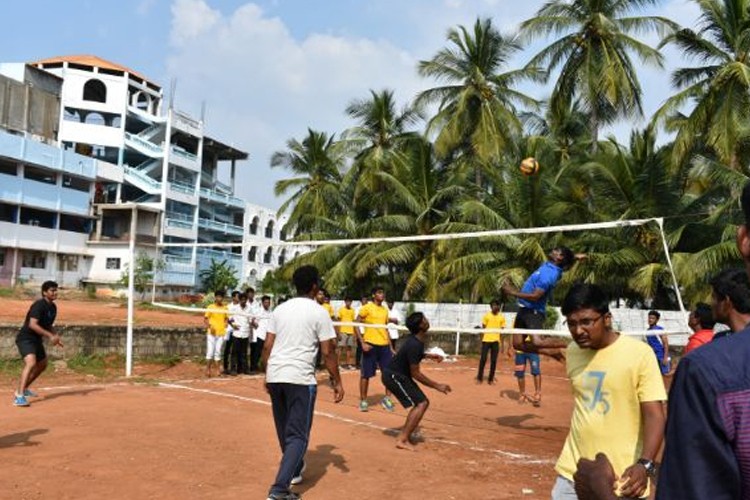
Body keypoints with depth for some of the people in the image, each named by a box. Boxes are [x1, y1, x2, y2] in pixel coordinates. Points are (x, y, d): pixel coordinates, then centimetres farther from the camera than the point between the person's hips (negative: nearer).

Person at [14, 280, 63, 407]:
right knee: (31, 363, -29)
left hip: (36, 339, 10)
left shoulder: (53, 307, 7)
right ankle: (19, 396, -34)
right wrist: (50, 336, -31)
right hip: (25, 338, -10)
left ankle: (23, 389, 41)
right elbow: (32, 325, -29)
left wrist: (56, 336, 2)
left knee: (42, 365, 22)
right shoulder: (39, 305, -20)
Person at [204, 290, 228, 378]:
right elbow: (205, 318, -4)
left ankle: (217, 370, 14)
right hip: (211, 333, -4)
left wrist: (226, 322, -4)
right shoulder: (211, 307, -4)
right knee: (210, 351, -3)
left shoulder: (225, 308, 7)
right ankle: (208, 370, 4)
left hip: (221, 333, 4)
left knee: (218, 352, 9)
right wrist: (210, 326, -18)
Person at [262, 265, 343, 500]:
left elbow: (267, 346, 9)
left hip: (275, 376, 6)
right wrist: (337, 382, 1)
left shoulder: (279, 309, 10)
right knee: (298, 435, 0)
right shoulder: (319, 312, -5)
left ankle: (295, 470, 41)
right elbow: (328, 352, -6)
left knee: (285, 430, 22)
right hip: (300, 379, -6)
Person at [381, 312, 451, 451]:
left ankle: (403, 437, 11)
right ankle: (402, 440, -12)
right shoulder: (414, 345, -27)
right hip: (394, 376, -10)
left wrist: (429, 355, 14)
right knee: (421, 403, -14)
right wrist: (437, 386, -19)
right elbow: (415, 374, -23)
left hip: (399, 375, 10)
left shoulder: (417, 340, 2)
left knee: (423, 402, 11)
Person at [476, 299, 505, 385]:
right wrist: (481, 340, 0)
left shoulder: (502, 317, 3)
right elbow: (483, 328, 4)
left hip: (496, 341, 1)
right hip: (486, 340, -1)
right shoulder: (487, 315, 0)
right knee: (483, 359, -2)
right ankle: (479, 378, 8)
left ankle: (491, 379, 12)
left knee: (493, 361, 3)